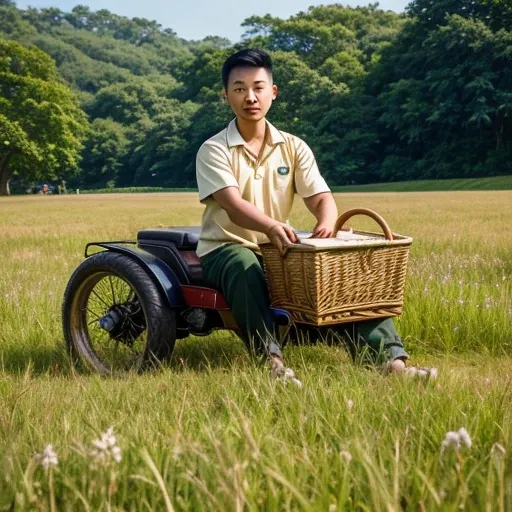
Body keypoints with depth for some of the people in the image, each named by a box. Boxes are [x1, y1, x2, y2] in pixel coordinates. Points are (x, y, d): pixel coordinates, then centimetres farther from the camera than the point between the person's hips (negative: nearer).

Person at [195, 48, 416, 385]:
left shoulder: (293, 147, 6)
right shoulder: (214, 150, -7)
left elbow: (321, 197, -6)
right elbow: (233, 205, -23)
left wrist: (326, 224, -31)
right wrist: (271, 226, -45)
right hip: (226, 248, -4)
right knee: (245, 267, -39)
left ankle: (391, 357, -23)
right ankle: (272, 360, -46)